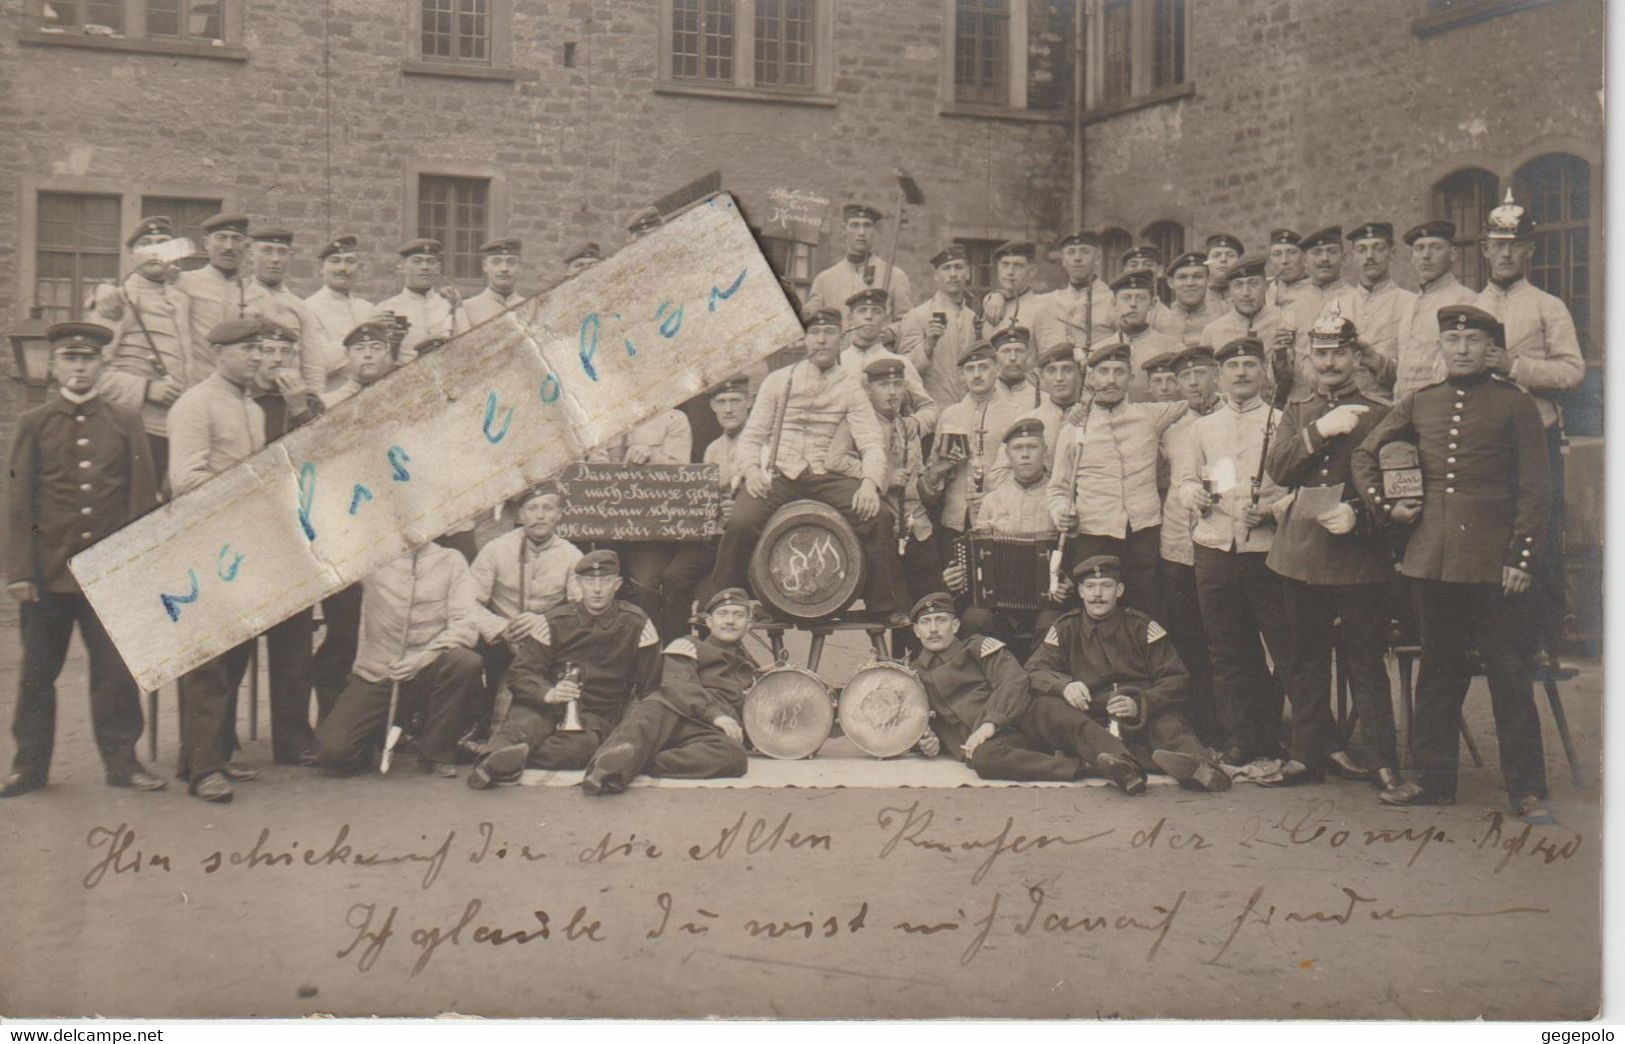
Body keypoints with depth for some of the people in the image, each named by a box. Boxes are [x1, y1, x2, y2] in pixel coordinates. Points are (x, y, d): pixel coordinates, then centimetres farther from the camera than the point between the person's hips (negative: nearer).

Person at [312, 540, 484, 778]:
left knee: (466, 662, -33)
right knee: (333, 751, -18)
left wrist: (424, 657, -20)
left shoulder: (450, 560, 5)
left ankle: (436, 753, -9)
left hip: (427, 673, 0)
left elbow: (466, 625, -6)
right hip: (375, 675, 0)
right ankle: (384, 731, 18)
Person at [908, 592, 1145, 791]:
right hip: (983, 739, 0)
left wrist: (991, 722, -15)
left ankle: (1120, 763, -52)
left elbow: (1015, 681, 0)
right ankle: (1083, 766, -40)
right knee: (984, 758, -38)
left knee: (1054, 710, -34)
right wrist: (925, 741, 5)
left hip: (1019, 719, 0)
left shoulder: (978, 646, 15)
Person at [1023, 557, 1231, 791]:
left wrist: (1140, 705, -16)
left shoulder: (1142, 626, 10)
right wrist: (1064, 685, -22)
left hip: (1144, 721, -1)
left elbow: (1176, 678, 3)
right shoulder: (1065, 629, 13)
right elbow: (1035, 671, 1)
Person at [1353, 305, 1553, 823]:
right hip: (1432, 560, 4)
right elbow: (1365, 455, 21)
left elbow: (1536, 489, -2)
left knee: (1510, 677, 0)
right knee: (1439, 673, 11)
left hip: (1493, 563, -4)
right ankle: (1434, 780, 20)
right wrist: (1385, 504, 7)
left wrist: (1522, 557, -9)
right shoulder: (1418, 405, 10)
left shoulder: (1515, 405, 0)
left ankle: (1527, 789, 7)